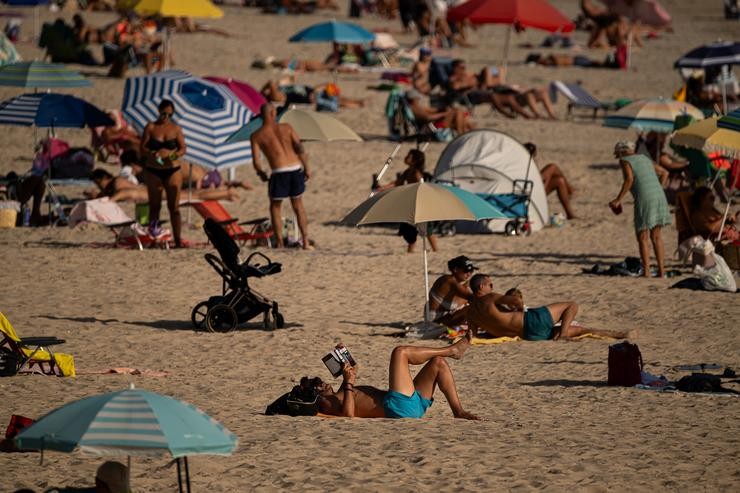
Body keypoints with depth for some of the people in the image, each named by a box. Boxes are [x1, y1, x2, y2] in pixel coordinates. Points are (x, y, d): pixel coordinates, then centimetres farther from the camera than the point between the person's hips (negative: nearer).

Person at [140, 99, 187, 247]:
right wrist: (154, 153, -20)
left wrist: (173, 154, -18)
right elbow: (142, 150, 1)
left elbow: (183, 148, 3)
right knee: (154, 205, 2)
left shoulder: (176, 128, 7)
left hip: (172, 170, 0)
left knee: (174, 206, -4)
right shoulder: (151, 127, 4)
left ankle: (178, 240, -7)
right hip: (153, 171, 0)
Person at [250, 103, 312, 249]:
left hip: (279, 172, -2)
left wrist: (261, 173, 18)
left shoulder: (256, 136, 3)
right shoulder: (286, 128, 7)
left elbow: (256, 161, -2)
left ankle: (279, 243, 11)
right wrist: (307, 168, 7)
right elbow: (300, 148, -1)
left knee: (275, 207, 17)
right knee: (298, 205, 19)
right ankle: (306, 241, 15)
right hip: (296, 169, 2)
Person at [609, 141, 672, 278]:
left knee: (642, 237, 0)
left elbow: (629, 179, -14)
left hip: (644, 198, -6)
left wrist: (618, 199, -13)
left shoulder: (624, 161, 3)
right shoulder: (644, 158, 23)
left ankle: (646, 271, -8)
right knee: (656, 236, 15)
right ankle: (661, 269, 13)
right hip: (659, 195, 6)